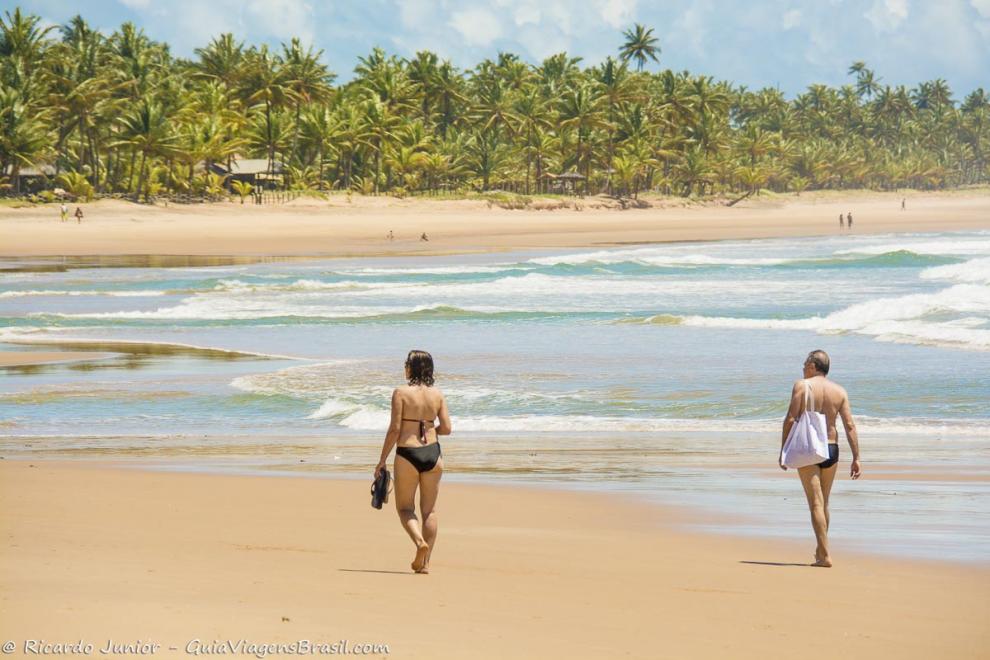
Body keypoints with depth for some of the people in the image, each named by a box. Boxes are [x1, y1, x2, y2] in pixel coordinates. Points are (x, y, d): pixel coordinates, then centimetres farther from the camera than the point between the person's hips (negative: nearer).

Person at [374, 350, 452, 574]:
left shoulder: (401, 393, -9)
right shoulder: (437, 395, 3)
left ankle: (420, 541, -16)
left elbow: (394, 429, -11)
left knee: (405, 507, 11)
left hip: (407, 454, -4)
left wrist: (382, 460, -4)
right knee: (429, 509, 11)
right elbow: (446, 428, 2)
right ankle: (425, 562, 9)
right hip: (432, 453, 4)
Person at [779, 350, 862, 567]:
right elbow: (850, 425, 0)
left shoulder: (802, 386, -6)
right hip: (831, 449, 4)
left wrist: (783, 451, -6)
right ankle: (821, 550, 30)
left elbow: (790, 419, -11)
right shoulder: (839, 391, 6)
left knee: (816, 503, -5)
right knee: (824, 503, 19)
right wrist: (856, 458, 1)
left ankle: (825, 555, -13)